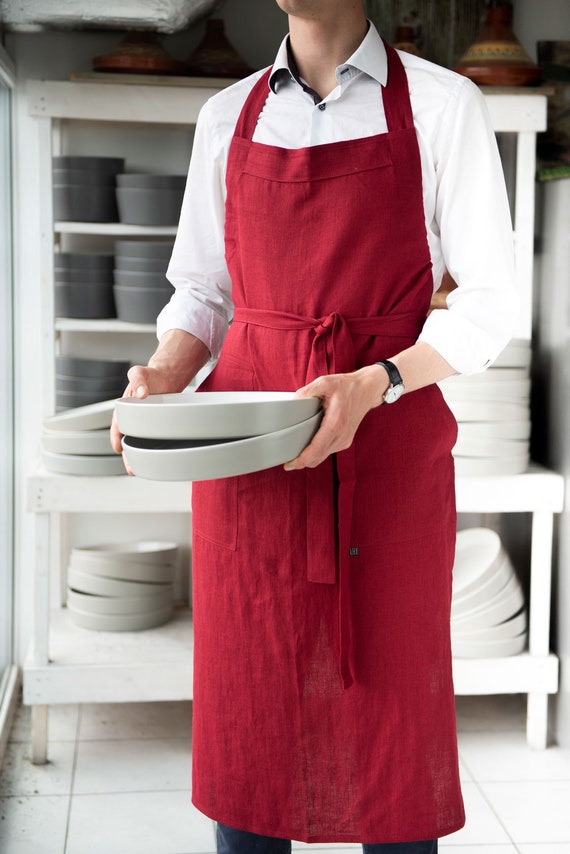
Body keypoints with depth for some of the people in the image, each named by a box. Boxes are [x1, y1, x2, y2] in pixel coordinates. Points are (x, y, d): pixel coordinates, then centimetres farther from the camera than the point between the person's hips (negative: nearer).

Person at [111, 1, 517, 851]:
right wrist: (165, 373, -6)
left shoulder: (442, 106, 1)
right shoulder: (227, 117, 12)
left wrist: (373, 384, -17)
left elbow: (487, 304, -1)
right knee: (246, 713, 7)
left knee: (390, 717, 3)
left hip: (387, 444, -2)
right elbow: (204, 290, 15)